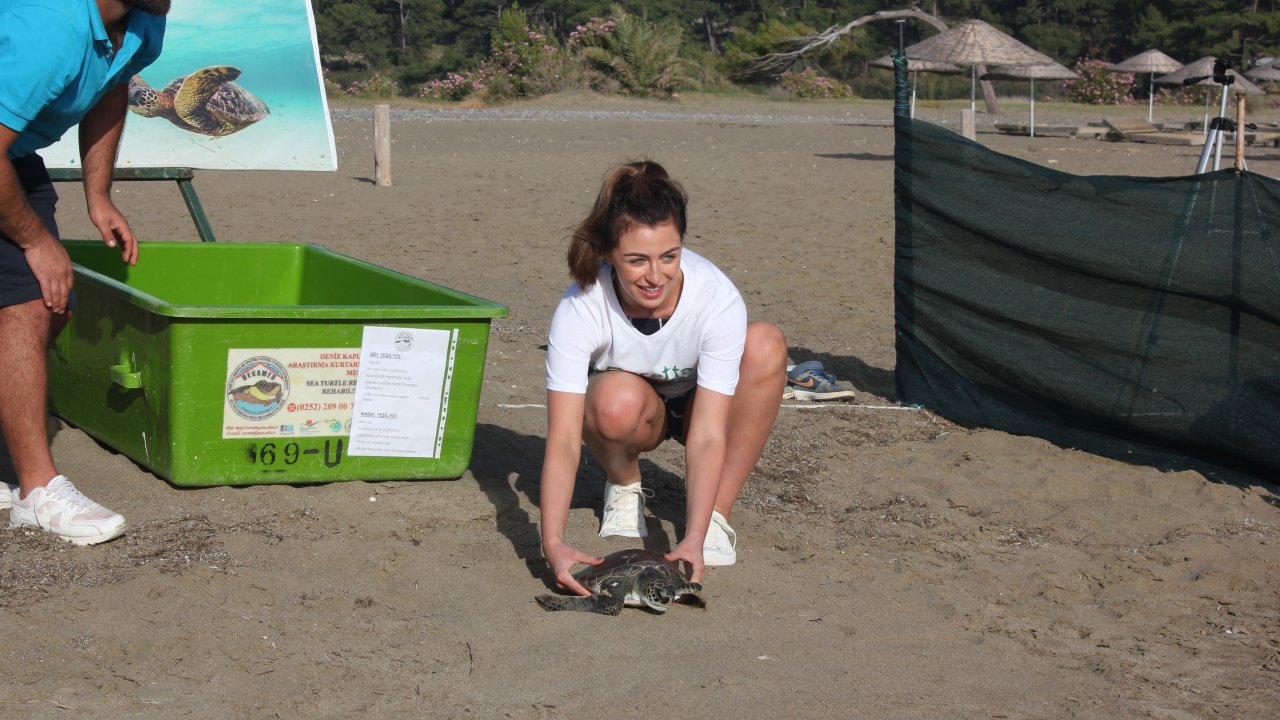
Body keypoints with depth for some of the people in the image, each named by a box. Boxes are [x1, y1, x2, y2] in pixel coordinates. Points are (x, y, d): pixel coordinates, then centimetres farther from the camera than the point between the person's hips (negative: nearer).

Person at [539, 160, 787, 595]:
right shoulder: (580, 308, -32)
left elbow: (708, 436, -35)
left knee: (765, 343, -31)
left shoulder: (718, 300, -32)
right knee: (617, 401, -38)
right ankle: (624, 486, -1)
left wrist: (694, 540, -46)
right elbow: (563, 439, -36)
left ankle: (715, 514, -19)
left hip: (699, 403, 1)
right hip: (633, 413, -1)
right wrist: (553, 543, -48)